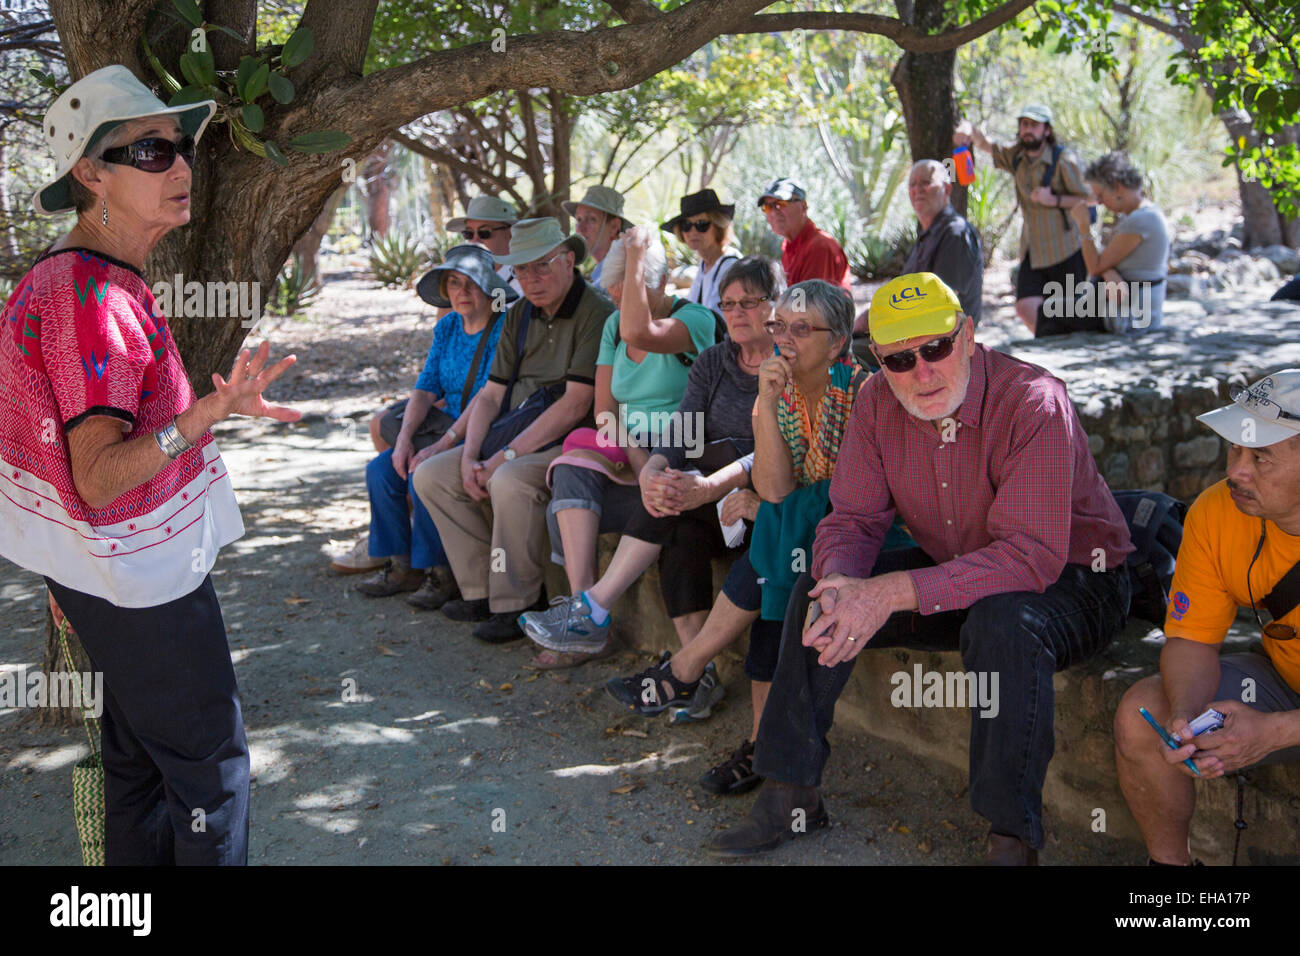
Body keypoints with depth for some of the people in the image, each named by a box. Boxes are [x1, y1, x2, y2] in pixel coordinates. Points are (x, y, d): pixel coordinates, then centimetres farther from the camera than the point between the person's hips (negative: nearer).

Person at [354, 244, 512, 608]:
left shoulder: (505, 328, -14)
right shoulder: (447, 327, 10)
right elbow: (425, 389, 5)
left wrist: (441, 445, -26)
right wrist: (404, 438, -11)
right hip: (451, 429, 8)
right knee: (380, 470, -7)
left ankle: (443, 574, -10)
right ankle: (404, 567, 5)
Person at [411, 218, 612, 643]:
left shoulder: (597, 313, -13)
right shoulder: (519, 314, 13)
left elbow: (575, 405, -20)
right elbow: (491, 394, 12)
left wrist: (508, 456, -20)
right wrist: (469, 457, -5)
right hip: (514, 434, 9)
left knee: (510, 481, -35)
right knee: (430, 476, -2)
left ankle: (517, 604, -18)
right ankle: (483, 590, 1)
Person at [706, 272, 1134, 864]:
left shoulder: (1032, 403, -27)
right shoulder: (877, 401, -8)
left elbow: (1032, 556, -34)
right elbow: (853, 519, -4)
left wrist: (896, 592, -40)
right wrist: (840, 582, -28)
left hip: (1072, 583, -6)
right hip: (953, 570, 6)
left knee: (1001, 622, -38)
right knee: (818, 595, -8)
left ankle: (1012, 840, -22)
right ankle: (790, 797, 2)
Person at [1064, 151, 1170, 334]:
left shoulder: (1138, 222, -22)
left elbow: (1095, 267, -18)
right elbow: (1102, 258, 5)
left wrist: (1083, 225, -14)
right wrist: (1109, 273, -18)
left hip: (1128, 316, -10)